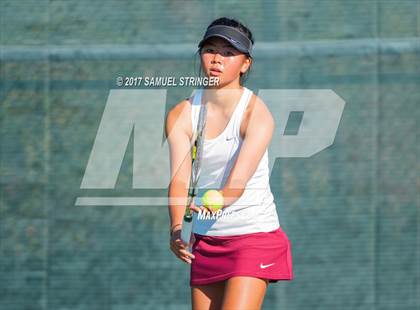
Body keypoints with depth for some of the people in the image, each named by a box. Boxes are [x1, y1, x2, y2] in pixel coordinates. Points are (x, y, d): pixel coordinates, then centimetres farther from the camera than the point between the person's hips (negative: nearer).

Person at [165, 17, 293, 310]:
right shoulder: (181, 115, -1)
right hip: (204, 239, 5)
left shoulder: (257, 113, -13)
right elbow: (179, 179, -14)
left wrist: (213, 201, -47)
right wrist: (177, 226, -34)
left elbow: (237, 183, -24)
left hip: (254, 235, -5)